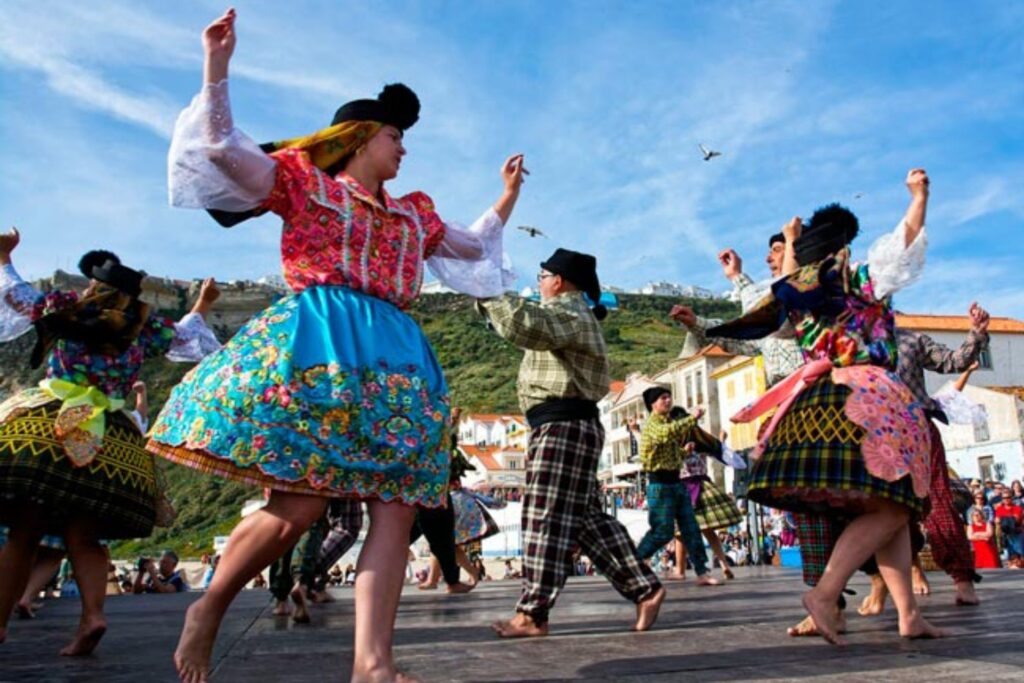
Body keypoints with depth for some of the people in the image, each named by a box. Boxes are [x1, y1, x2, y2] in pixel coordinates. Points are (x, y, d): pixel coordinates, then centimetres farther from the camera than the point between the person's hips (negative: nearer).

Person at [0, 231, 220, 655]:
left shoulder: (60, 308, 10)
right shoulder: (146, 328, 13)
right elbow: (188, 338, 31)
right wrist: (203, 305, 47)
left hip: (42, 430, -1)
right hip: (108, 441, 1)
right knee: (82, 538, 5)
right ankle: (92, 614, -11)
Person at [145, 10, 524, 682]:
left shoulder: (414, 215, 29)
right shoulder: (303, 181, 14)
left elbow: (475, 246, 41)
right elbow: (223, 148, 2)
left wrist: (508, 196, 44)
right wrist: (217, 67, -2)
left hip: (392, 357, 6)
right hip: (311, 346, -6)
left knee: (396, 507, -10)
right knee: (301, 503, -14)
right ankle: (208, 610, 11)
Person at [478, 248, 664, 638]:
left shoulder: (570, 314, -9)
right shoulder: (567, 315, 27)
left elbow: (523, 324, -26)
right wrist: (493, 301, 29)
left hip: (564, 425, -11)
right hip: (564, 425, 11)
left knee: (546, 517, -10)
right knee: (585, 517, 10)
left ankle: (532, 614, -7)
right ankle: (644, 588, 13)